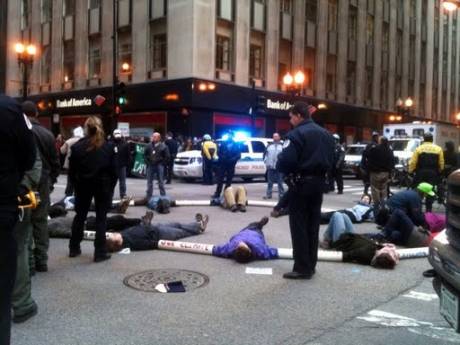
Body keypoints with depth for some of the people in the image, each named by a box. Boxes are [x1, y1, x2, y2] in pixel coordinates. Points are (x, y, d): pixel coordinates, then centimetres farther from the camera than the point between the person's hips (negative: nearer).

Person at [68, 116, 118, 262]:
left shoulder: (77, 146, -5)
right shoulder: (109, 146, -6)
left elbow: (72, 171, -2)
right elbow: (114, 170, -5)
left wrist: (77, 185, 10)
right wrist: (111, 187, 5)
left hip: (83, 185, 1)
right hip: (103, 185, -1)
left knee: (80, 216, 16)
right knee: (101, 218, 4)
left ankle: (74, 248, 25)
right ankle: (100, 252, 3)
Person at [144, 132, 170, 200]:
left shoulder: (163, 146, -5)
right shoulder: (149, 146, 5)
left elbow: (167, 157, -3)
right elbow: (145, 154, 16)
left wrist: (162, 164, -5)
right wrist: (147, 162, 7)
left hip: (159, 166, -4)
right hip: (150, 166, 4)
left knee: (161, 182, 1)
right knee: (149, 181, 8)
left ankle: (163, 196, 8)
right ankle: (148, 196, 15)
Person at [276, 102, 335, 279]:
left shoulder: (296, 134, -14)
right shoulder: (325, 134, 13)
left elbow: (286, 160, -22)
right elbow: (331, 160, 15)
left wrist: (282, 169, -2)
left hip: (301, 183, -8)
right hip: (319, 182, 8)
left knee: (299, 226, -1)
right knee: (313, 225, 14)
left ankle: (302, 268, 0)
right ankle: (310, 265, 21)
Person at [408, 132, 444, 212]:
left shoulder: (418, 149, -5)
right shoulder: (438, 149, 1)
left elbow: (412, 162, -9)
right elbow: (441, 164, 0)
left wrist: (410, 171, 0)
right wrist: (439, 172, 13)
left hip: (421, 173, -1)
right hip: (433, 174, 1)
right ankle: (428, 209, 11)